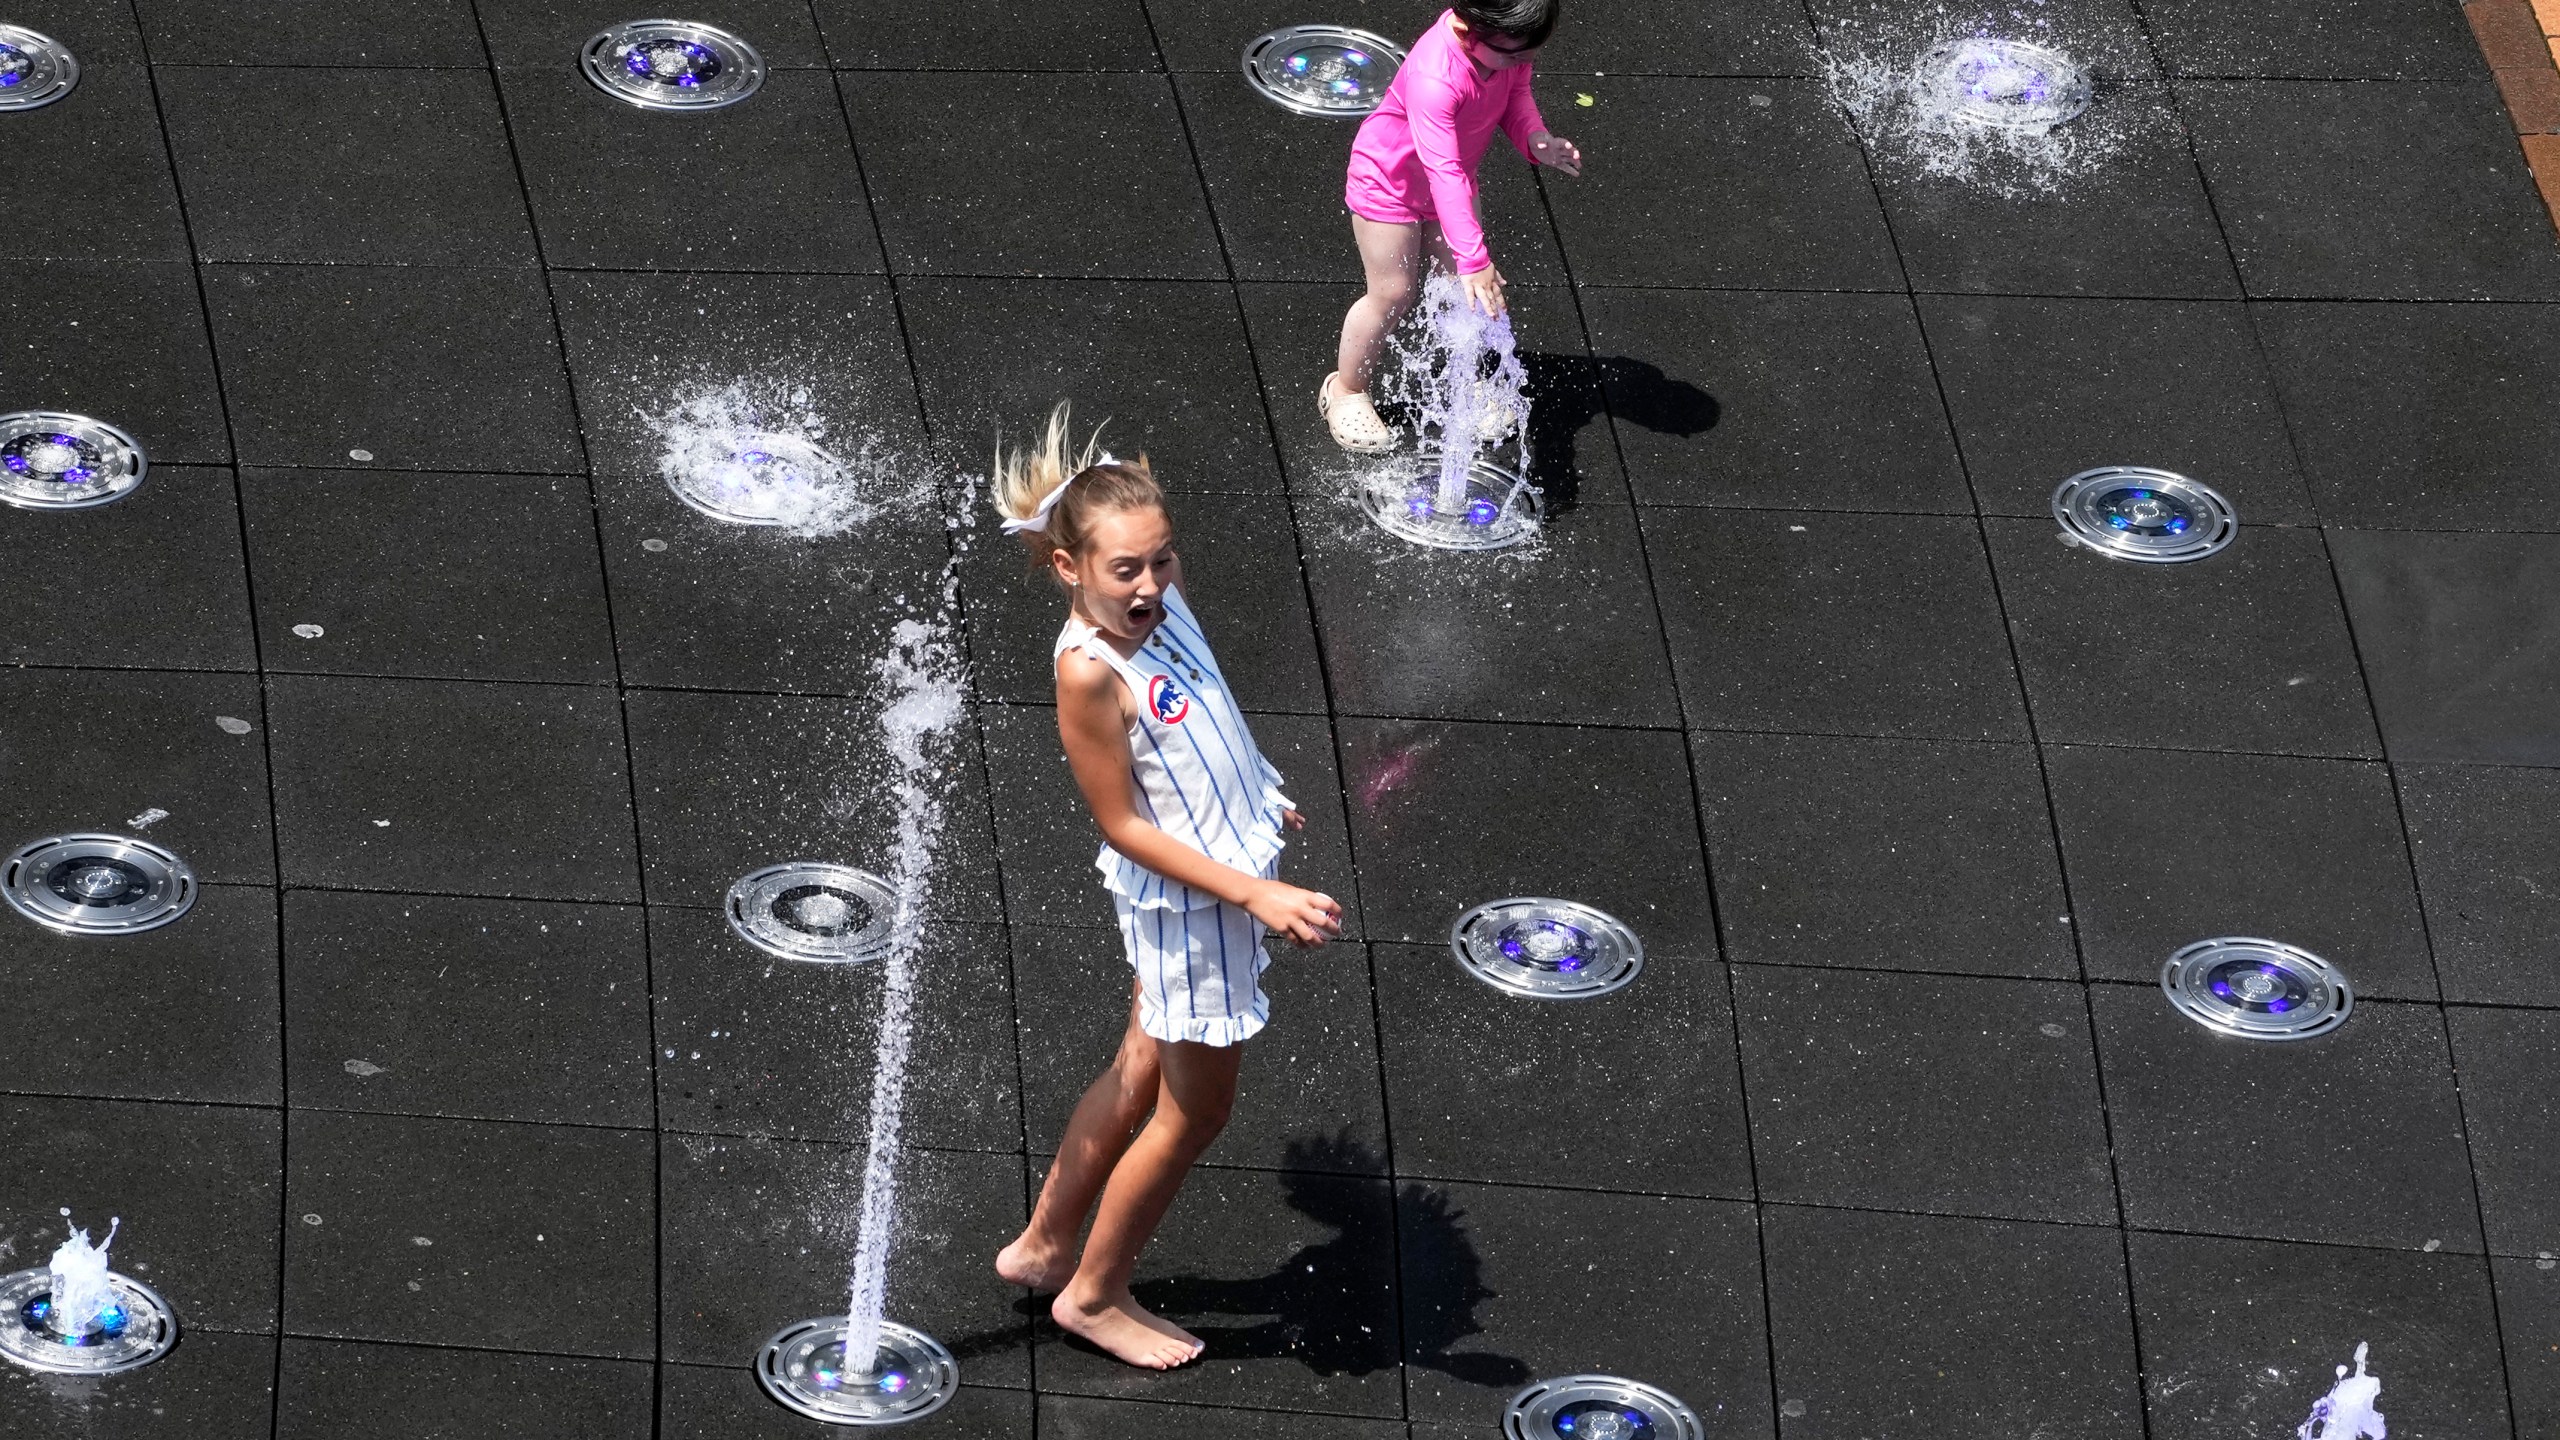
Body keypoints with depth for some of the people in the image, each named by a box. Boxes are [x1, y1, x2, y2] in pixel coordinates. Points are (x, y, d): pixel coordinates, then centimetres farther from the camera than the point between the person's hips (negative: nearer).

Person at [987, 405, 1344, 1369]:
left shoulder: (1159, 602, -5)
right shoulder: (1089, 671, -29)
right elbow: (1123, 826, -23)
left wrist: (1261, 801, 28)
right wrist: (1256, 896, -26)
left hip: (1231, 871, 8)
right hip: (1187, 902, -8)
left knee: (1145, 1073, 22)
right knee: (1194, 1111, 8)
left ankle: (1043, 1246, 39)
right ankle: (1092, 1294, 26)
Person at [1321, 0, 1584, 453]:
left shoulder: (1505, 39, -23)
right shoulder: (1434, 79, -45)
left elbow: (1515, 93, -3)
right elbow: (1443, 173, -47)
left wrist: (1536, 139, -25)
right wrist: (1473, 259, -49)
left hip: (1448, 181, 7)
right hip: (1389, 180, -7)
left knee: (1473, 286, 11)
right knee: (1394, 295, 1)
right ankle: (1345, 390, 24)